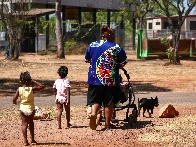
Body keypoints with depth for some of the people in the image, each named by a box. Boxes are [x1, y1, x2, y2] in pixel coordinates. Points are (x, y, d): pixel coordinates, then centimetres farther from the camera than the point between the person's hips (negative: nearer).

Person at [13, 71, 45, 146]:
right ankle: (32, 140, 26)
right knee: (31, 123, 20)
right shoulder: (32, 89, -11)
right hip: (31, 109, 1)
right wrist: (34, 82, 0)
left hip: (23, 109, -1)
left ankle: (25, 141, -5)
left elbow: (14, 99, -10)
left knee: (24, 124, 5)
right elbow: (42, 86, -2)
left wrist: (15, 102, 12)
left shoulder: (19, 89, -10)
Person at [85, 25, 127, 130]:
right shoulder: (117, 48, -3)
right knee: (109, 102, 8)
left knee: (95, 100, 5)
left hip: (95, 78, 1)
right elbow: (122, 64, 1)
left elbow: (86, 60, 13)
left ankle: (93, 113, -22)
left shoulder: (92, 46, 3)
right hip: (111, 79, -1)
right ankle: (107, 123, 12)